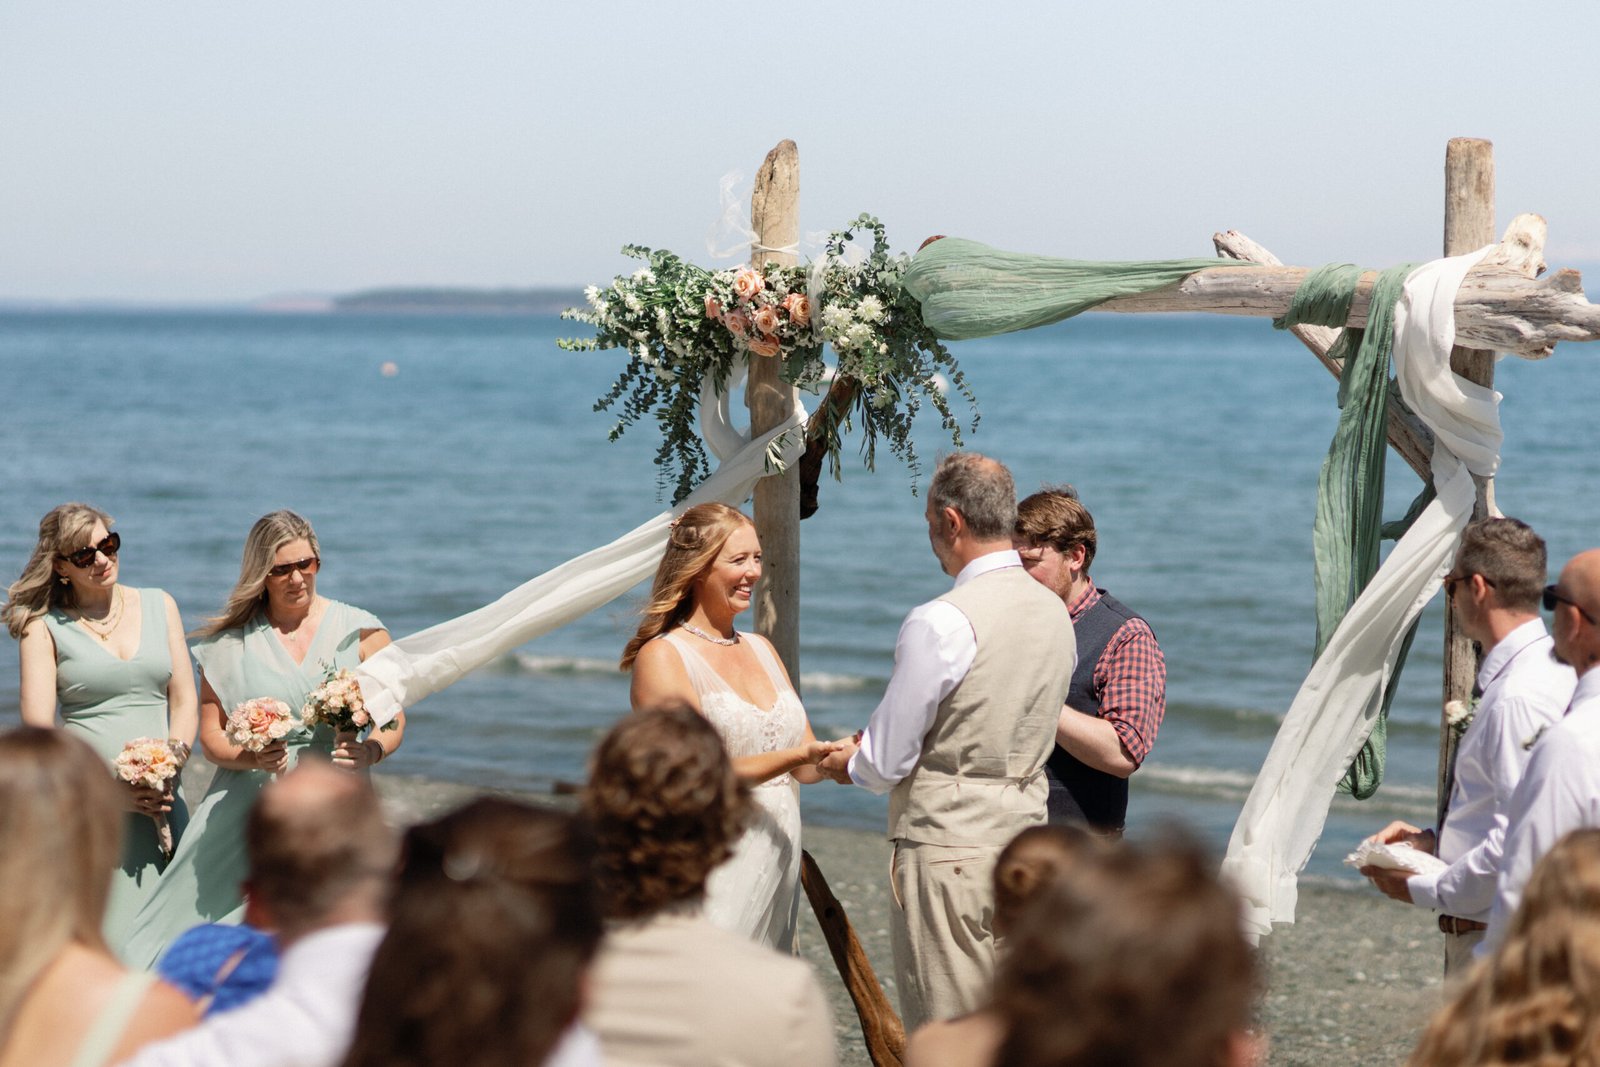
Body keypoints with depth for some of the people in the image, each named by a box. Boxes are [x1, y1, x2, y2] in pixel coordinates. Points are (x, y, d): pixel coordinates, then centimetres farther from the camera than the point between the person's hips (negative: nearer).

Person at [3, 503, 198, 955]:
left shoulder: (159, 605, 14)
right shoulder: (44, 626, 2)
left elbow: (185, 698, 13)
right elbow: (38, 726, -6)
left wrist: (170, 767, -5)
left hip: (162, 797, 3)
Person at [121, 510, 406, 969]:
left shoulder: (359, 631, 6)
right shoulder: (231, 643, 8)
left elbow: (394, 720, 6)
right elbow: (211, 734, 7)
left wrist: (371, 750, -16)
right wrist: (252, 758, -14)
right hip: (250, 811, 0)